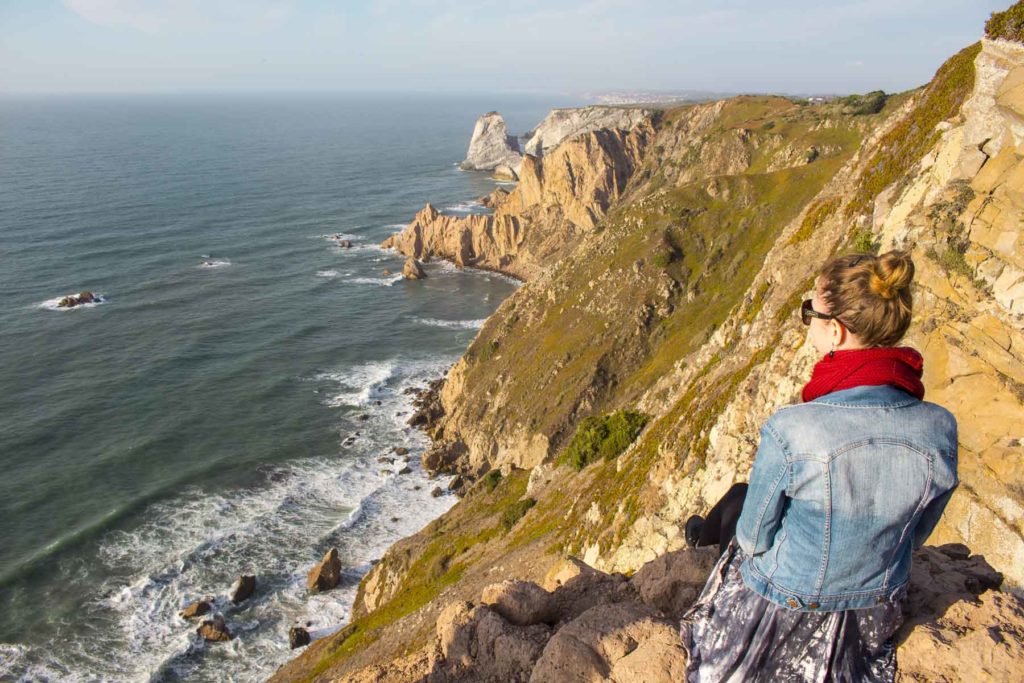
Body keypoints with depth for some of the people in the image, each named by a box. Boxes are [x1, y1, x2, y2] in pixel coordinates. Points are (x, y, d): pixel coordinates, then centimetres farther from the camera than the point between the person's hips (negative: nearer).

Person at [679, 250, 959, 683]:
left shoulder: (789, 432, -36)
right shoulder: (939, 429, -21)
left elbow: (754, 538, -20)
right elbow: (914, 535, -4)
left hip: (781, 607, -4)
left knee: (737, 498, 25)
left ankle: (707, 533, 57)